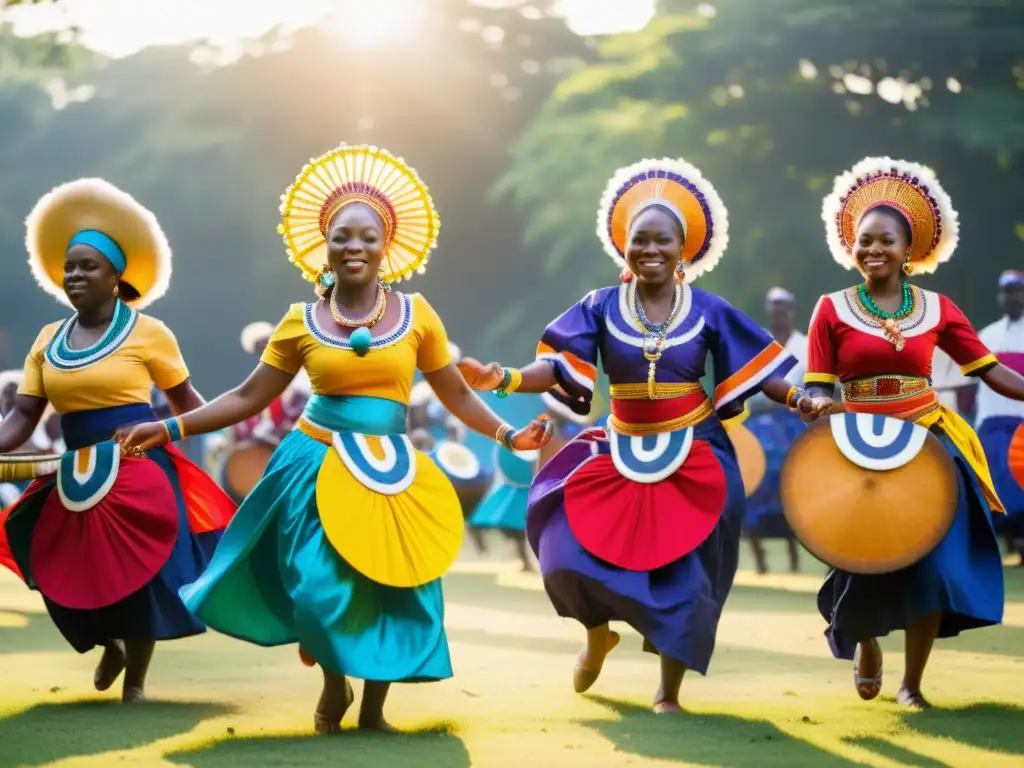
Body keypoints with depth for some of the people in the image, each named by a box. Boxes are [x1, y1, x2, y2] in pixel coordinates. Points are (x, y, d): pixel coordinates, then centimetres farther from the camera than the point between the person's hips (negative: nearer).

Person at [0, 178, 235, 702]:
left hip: (138, 479, -4)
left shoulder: (146, 332, -5)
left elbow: (185, 401, 2)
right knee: (73, 582, 9)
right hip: (74, 482, 4)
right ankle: (109, 646, 40)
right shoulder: (48, 341, 7)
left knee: (138, 581, 2)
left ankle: (135, 680, 21)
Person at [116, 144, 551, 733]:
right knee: (321, 587, -3)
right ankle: (334, 685, 26)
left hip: (391, 472, 1)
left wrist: (506, 434, -10)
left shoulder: (416, 315, 0)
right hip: (317, 466, -1)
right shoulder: (302, 323, 0)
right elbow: (250, 397, 4)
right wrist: (172, 428, -2)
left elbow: (456, 395, 3)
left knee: (387, 589, 4)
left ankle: (373, 708, 22)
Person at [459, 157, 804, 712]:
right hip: (620, 456, 0)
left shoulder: (707, 310, -2)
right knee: (569, 554, -11)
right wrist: (506, 380, -28)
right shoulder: (601, 307, -3)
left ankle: (668, 694, 18)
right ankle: (598, 634, 23)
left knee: (680, 573, 1)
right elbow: (558, 368, -10)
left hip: (693, 458, 0)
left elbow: (751, 370, 0)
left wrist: (798, 399, -16)